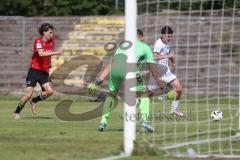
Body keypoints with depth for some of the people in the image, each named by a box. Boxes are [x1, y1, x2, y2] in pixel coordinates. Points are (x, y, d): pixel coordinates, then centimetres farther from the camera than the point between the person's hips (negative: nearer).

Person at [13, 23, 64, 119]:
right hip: (34, 70, -5)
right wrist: (56, 52, -38)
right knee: (28, 94, -12)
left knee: (50, 91, -16)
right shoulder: (38, 41, -13)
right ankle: (16, 112, 8)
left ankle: (34, 101, 12)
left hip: (45, 72, 5)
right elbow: (41, 53, -32)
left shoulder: (52, 41, 6)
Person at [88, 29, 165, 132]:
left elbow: (110, 67, 37)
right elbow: (153, 69, 28)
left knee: (111, 95, 24)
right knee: (143, 95, 11)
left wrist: (98, 81, 36)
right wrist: (161, 85, 35)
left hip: (115, 68, 3)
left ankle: (103, 122, 17)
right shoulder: (145, 47, 29)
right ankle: (144, 120, -8)